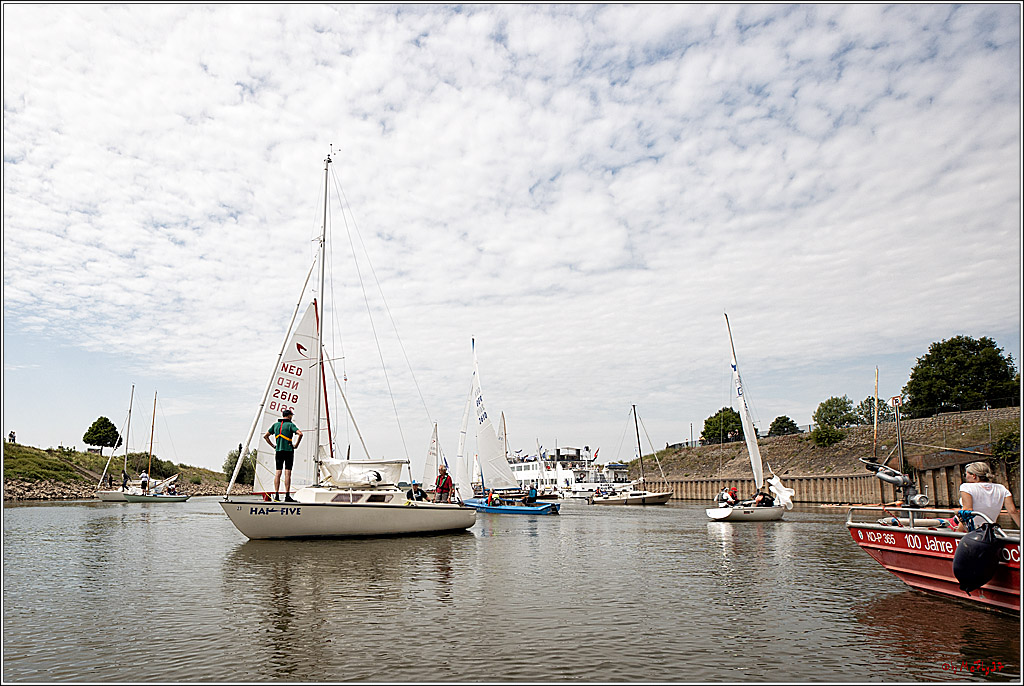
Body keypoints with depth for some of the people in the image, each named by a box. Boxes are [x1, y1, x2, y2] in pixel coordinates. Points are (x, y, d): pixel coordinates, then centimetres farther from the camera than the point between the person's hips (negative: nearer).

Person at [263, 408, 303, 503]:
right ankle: (287, 496, -6)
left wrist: (273, 445, 13)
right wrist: (296, 444, -8)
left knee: (277, 473, 4)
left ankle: (276, 495, 1)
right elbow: (300, 434, -19)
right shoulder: (290, 425, -5)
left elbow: (265, 436, 14)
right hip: (288, 451, -4)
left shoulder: (275, 425, 11)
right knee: (287, 473, -4)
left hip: (278, 451, 4)